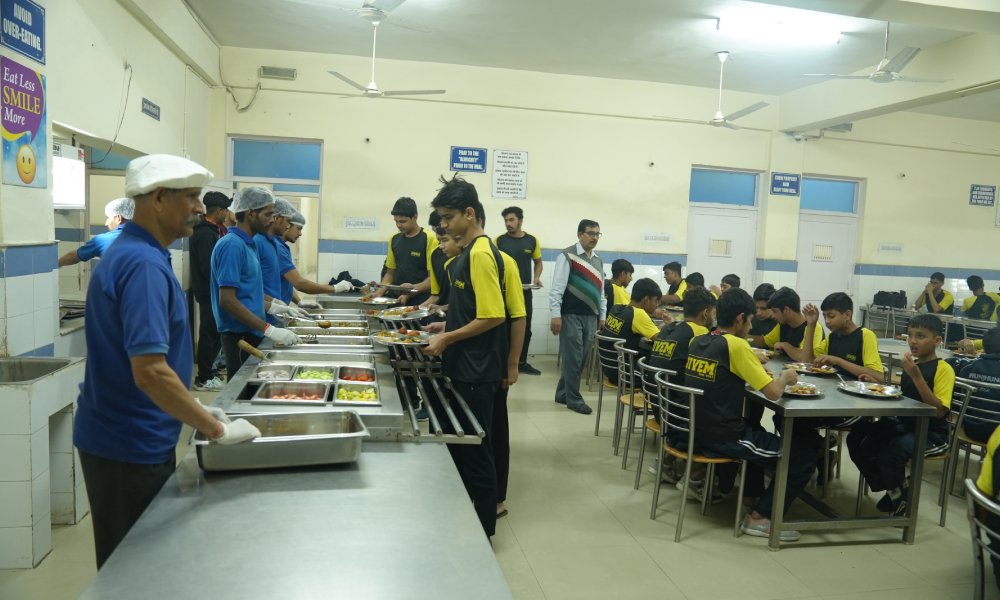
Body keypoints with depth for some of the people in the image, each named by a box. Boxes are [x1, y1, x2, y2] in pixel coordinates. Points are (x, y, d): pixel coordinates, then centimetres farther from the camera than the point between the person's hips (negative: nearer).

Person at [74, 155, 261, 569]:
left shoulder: (130, 253, 8)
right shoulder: (143, 263, -23)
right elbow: (150, 372, -30)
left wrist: (196, 410, 14)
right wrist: (218, 429, -21)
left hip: (124, 436, 9)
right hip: (131, 445, -9)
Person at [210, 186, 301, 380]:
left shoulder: (248, 244, 12)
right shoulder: (232, 245, -16)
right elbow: (227, 300, -22)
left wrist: (275, 308, 10)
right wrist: (270, 330, -25)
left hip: (251, 333, 9)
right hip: (240, 335, -9)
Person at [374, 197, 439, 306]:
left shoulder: (429, 239, -8)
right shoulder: (394, 240, 10)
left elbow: (433, 277, -10)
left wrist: (413, 289, -24)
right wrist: (380, 292, 0)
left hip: (420, 302, -5)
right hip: (396, 301, 5)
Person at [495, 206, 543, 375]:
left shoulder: (532, 241, 3)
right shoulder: (499, 240, -3)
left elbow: (538, 262, 14)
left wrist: (536, 277, -5)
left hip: (525, 292, 2)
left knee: (525, 328, 8)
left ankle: (522, 363, 21)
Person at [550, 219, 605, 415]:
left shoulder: (598, 260, 14)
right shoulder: (567, 256, -8)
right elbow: (557, 288, -11)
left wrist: (602, 316, 15)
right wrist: (555, 315, -16)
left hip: (591, 316, 7)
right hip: (571, 315, -7)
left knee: (581, 358, 10)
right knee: (573, 357, -2)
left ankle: (563, 393, 23)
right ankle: (574, 399, 10)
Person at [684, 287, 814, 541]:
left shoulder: (697, 341, 5)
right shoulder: (736, 345, -17)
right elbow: (773, 392, -18)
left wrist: (753, 368, 14)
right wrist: (786, 376, 3)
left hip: (697, 432, 8)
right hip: (723, 438, -8)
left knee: (754, 430, 37)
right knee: (804, 459, 4)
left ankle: (753, 493, 40)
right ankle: (759, 517, 6)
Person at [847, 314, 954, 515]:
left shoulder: (943, 369, -12)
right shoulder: (912, 364, 9)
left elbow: (939, 411, -22)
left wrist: (916, 375, -27)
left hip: (931, 433, -7)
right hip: (903, 424, 7)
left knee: (892, 450, -33)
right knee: (857, 439, -11)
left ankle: (900, 494, 0)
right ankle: (893, 488, 9)